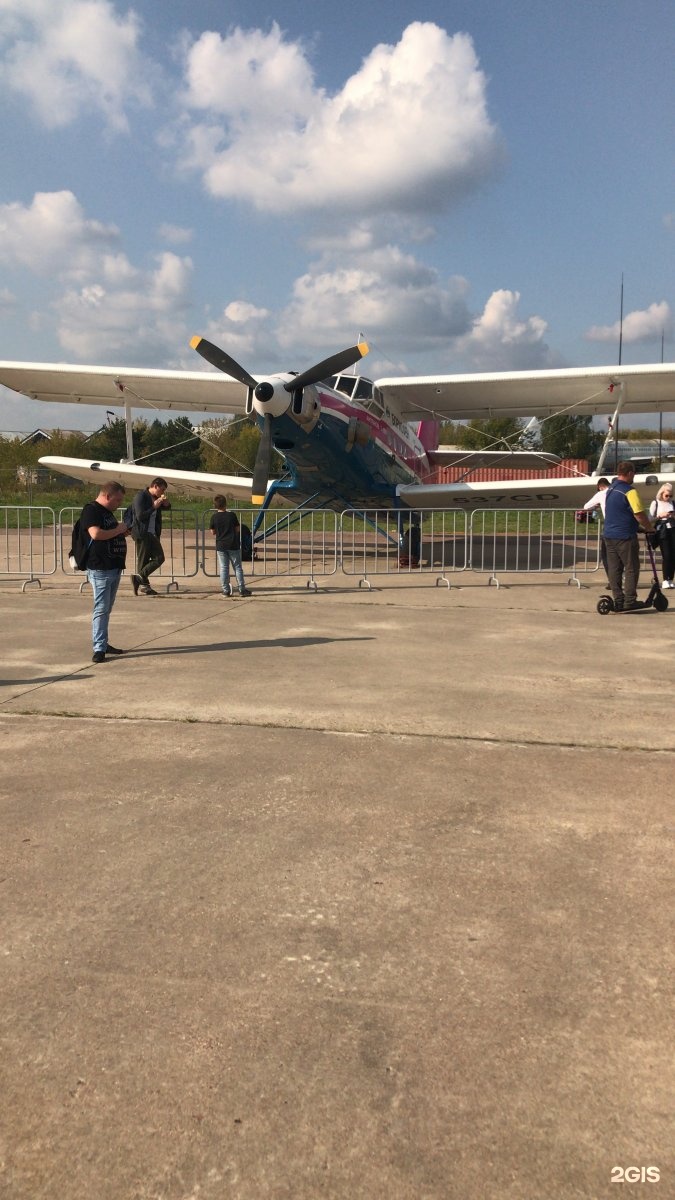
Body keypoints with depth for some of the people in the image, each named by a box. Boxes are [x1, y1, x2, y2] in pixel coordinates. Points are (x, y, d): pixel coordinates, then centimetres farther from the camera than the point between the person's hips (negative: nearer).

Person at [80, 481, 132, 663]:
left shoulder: (107, 511, 18)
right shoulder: (91, 510, -11)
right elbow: (96, 534, -26)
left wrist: (123, 532, 11)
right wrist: (118, 530, -14)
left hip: (114, 567, 10)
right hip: (100, 569, -9)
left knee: (106, 609, 15)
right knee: (101, 609, -9)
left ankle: (103, 643, 22)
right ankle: (99, 649, -8)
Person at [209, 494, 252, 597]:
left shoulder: (214, 517, -5)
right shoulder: (232, 515, -8)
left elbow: (213, 532, 2)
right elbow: (237, 529, 0)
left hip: (221, 546, 1)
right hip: (233, 545, -1)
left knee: (223, 568, 7)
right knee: (238, 567, 7)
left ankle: (226, 590, 6)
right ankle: (242, 589, 7)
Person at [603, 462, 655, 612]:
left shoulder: (610, 490, 12)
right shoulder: (629, 491, -14)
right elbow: (639, 515, -18)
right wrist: (649, 528, -1)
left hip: (609, 534, 8)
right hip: (625, 536, -8)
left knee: (614, 569, 7)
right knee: (631, 568, 0)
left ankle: (618, 600, 8)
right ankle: (630, 600, -1)